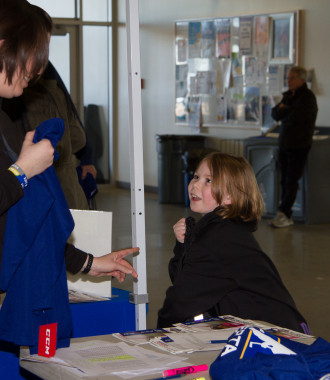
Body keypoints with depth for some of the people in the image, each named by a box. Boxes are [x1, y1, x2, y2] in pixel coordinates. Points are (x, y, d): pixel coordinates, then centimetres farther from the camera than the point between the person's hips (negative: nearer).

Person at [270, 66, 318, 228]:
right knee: (285, 181, 6)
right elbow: (275, 114, 7)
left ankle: (283, 214, -4)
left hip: (299, 146, -7)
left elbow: (295, 117, -22)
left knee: (291, 181, -5)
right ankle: (286, 216, 10)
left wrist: (283, 110, -4)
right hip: (284, 144, 7)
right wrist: (284, 110, -13)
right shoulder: (289, 95, 14)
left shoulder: (307, 97, -10)